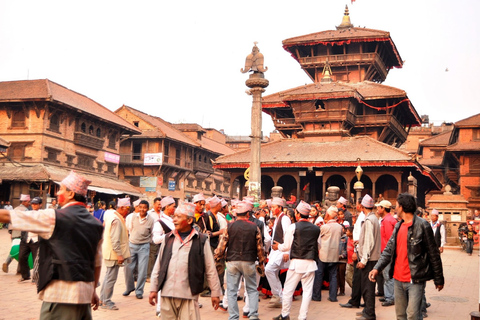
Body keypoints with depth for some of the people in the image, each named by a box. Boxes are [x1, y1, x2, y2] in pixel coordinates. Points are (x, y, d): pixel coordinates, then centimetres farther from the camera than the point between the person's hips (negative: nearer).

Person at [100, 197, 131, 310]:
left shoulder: (112, 215, 10)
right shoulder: (116, 220, -21)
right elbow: (115, 240, -25)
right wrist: (119, 254, -24)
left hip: (110, 253, 11)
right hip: (114, 253, -11)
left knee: (109, 276, 20)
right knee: (111, 278, -2)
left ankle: (103, 299, 30)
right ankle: (106, 302, 7)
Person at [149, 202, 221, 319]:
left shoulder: (201, 240, 1)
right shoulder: (168, 239, 11)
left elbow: (211, 270, 3)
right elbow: (158, 266, 14)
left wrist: (215, 292, 3)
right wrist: (153, 289, 11)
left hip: (189, 296, -3)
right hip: (167, 294, 4)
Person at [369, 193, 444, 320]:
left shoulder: (422, 225, -9)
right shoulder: (398, 226, 12)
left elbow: (434, 254, -6)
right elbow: (389, 250, 8)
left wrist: (438, 279, -3)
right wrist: (377, 268, -6)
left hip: (415, 280, -7)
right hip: (398, 279, 7)